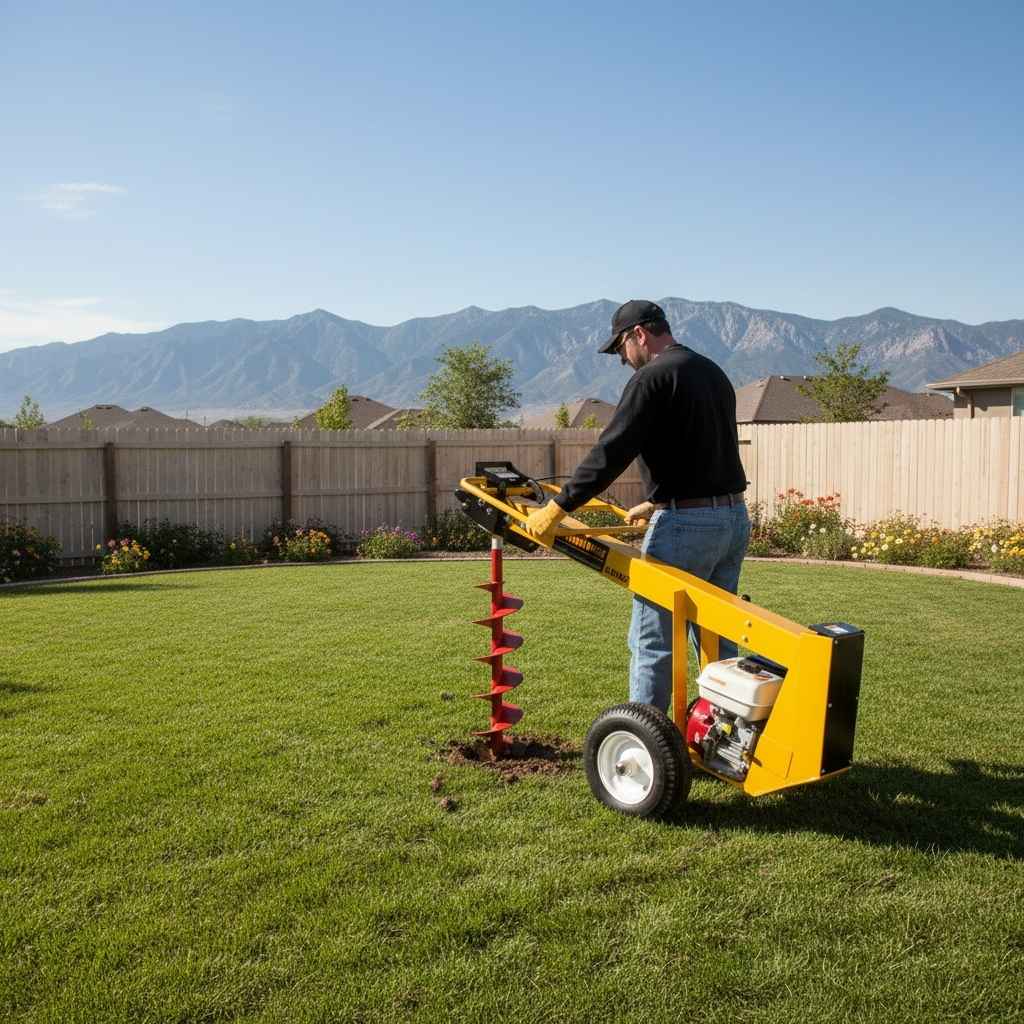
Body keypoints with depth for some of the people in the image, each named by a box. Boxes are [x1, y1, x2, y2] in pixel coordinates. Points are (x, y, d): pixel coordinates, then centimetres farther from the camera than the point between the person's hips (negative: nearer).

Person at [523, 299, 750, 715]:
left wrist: (557, 507, -12)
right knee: (716, 638, 15)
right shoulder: (713, 373, 18)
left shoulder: (652, 377, -9)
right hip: (733, 518, 9)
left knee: (651, 642, 0)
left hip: (685, 524, -9)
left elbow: (611, 452, -16)